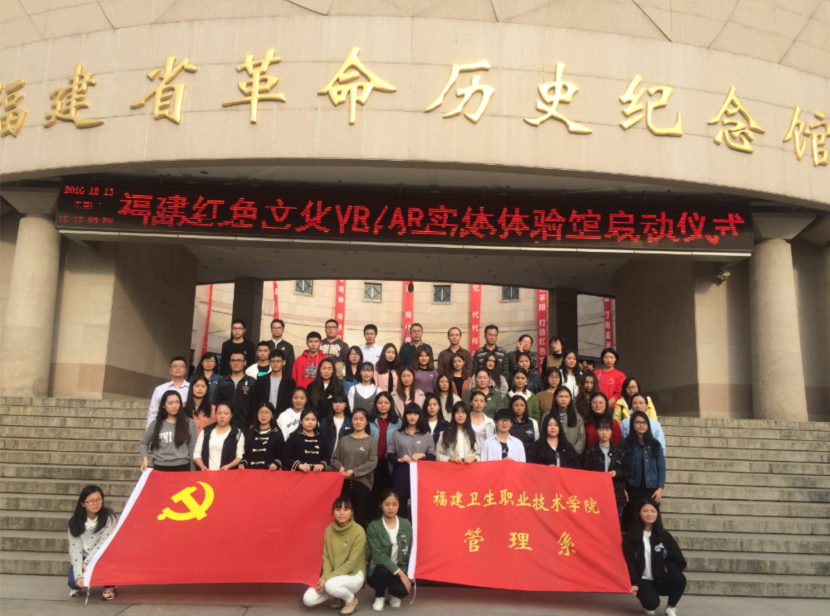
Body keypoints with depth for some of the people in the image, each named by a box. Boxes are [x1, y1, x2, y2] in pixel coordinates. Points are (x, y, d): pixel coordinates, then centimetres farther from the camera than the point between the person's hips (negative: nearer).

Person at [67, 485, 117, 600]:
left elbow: (104, 543, -20)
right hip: (83, 559, 1)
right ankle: (76, 585, 12)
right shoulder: (75, 523, -12)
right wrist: (79, 576, -28)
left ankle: (109, 587, -12)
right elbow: (75, 549, -19)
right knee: (73, 581, -27)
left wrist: (87, 562, -30)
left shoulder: (108, 518, -16)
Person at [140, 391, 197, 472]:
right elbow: (143, 443, 15)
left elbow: (192, 447, 5)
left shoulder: (189, 423, 2)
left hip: (182, 468, 0)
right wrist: (145, 458, -3)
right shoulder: (156, 423, 3)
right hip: (160, 468, 0)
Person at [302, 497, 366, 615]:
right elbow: (326, 557, 2)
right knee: (308, 599, -14)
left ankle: (351, 599, -3)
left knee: (331, 585, -36)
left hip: (353, 575, -5)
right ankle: (339, 597, 11)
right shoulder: (329, 529, -2)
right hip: (333, 576, 5)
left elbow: (351, 563, -19)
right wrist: (325, 577, -17)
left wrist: (327, 578, -24)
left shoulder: (358, 531, -19)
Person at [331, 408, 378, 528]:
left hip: (363, 482, -2)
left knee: (360, 516, 5)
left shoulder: (371, 441, 0)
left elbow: (372, 463, -8)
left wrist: (354, 471, -14)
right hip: (345, 482, 2)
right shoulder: (344, 440, 9)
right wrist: (340, 467, -10)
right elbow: (335, 458, 11)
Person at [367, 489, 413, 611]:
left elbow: (410, 551, 7)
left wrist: (410, 574, -5)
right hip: (379, 570, -2)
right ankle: (379, 597, -1)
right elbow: (378, 556, -20)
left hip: (401, 569, 2)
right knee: (383, 571, -37)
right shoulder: (373, 527, -12)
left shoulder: (406, 524, -1)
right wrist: (399, 573, -26)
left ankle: (394, 594, 11)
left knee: (402, 589, -30)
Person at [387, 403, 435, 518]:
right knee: (401, 508, 2)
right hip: (401, 476, 0)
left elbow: (433, 456, 8)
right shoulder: (397, 434, 7)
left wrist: (422, 455, -10)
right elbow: (388, 455, 7)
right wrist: (399, 459, -10)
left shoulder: (426, 435, 7)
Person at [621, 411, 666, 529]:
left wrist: (660, 488, -2)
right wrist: (623, 490, -7)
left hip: (651, 491, 2)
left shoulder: (655, 445, 10)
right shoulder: (626, 444, 3)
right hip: (632, 491, -1)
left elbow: (661, 468, 7)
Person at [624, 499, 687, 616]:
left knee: (679, 578, -30)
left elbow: (680, 562, 1)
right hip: (644, 581, -2)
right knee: (651, 604, -32)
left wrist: (665, 569, -15)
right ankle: (649, 602, 9)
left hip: (662, 579, 2)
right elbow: (629, 563, -4)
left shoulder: (664, 536, 3)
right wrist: (634, 583, -16)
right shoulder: (631, 537, -2)